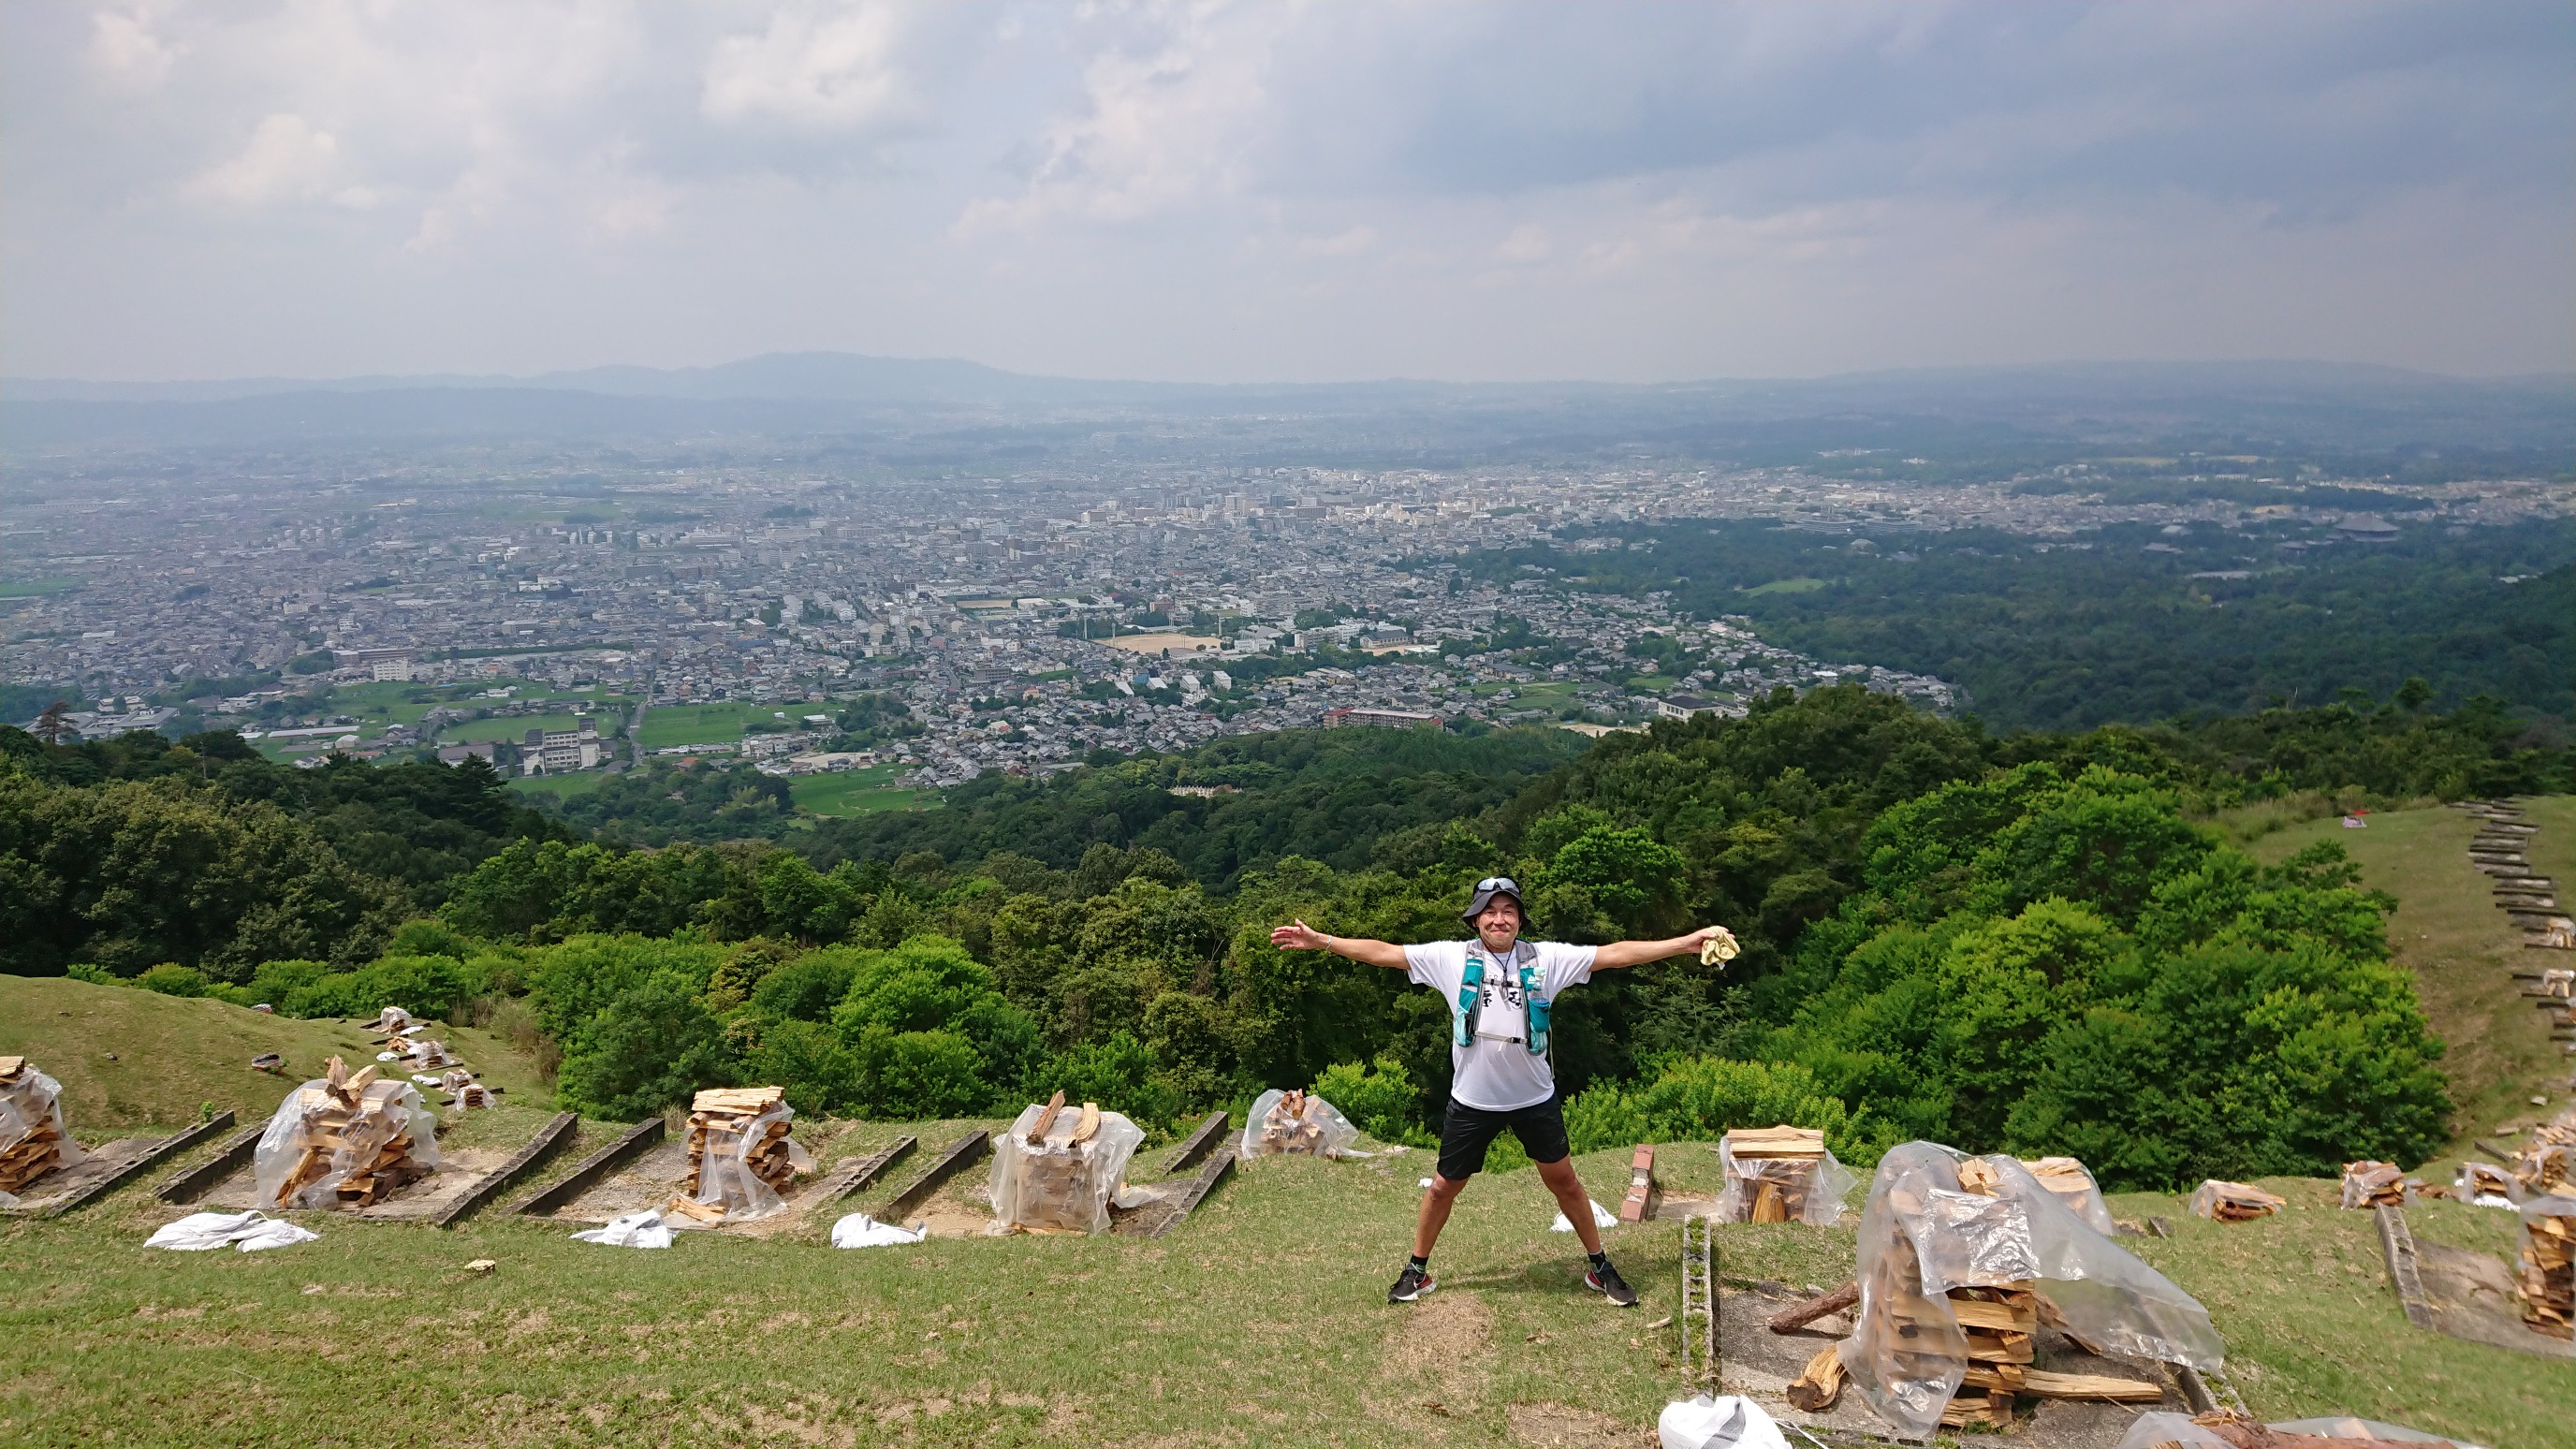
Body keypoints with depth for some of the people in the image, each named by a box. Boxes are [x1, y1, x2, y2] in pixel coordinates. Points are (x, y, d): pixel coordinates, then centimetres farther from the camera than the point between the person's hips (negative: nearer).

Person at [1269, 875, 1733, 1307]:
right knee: (1444, 1186, 12)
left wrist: (1690, 941, -17)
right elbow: (1383, 953, -9)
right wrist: (1319, 940, -16)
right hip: (1472, 1100, 0)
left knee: (1563, 1179, 13)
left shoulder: (1546, 958, -8)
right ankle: (1417, 1271, 31)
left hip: (1534, 1097, 1)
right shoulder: (1451, 957, -9)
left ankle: (1599, 1267, 33)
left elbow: (1615, 954, -11)